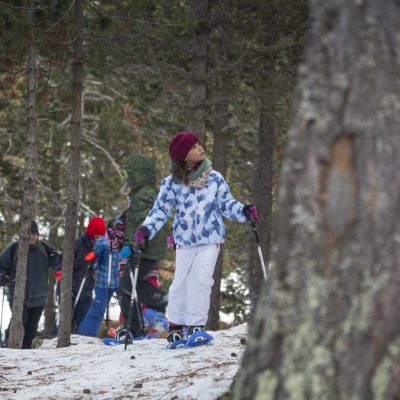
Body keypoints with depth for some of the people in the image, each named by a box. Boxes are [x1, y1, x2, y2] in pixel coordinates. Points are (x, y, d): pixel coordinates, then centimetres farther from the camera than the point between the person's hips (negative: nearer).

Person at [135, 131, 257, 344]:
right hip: (185, 240, 0)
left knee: (201, 279, -13)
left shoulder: (214, 178, 0)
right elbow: (161, 210, -1)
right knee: (181, 282, 6)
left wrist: (244, 212, -11)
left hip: (210, 239, 0)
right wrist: (146, 229, -15)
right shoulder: (172, 183, -4)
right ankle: (176, 324, 25)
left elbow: (227, 204, 7)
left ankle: (196, 324, -8)